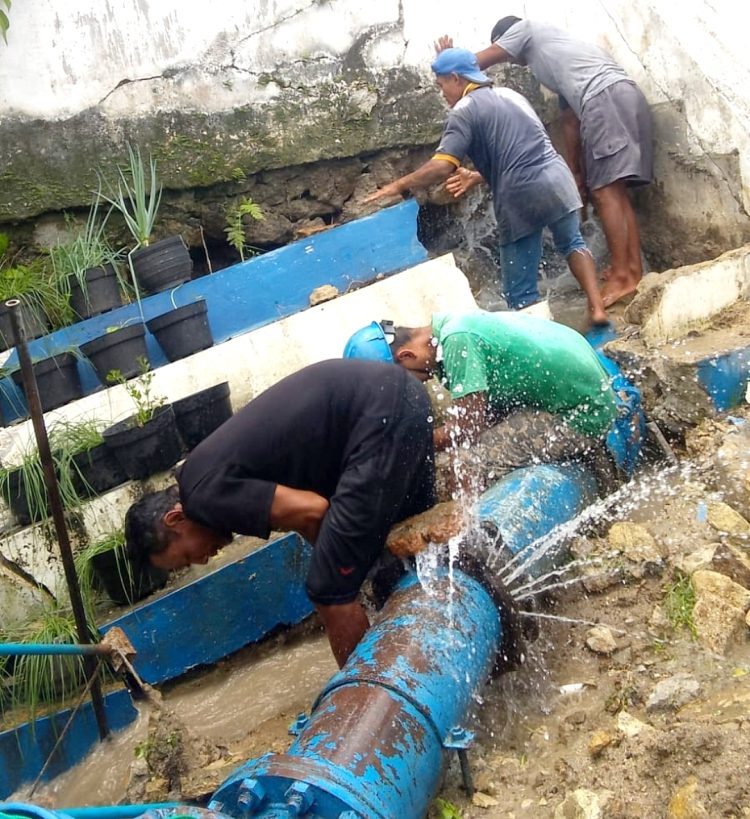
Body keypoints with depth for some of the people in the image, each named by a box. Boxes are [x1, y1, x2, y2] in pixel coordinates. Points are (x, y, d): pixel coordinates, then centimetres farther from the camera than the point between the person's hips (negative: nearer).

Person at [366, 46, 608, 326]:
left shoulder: (464, 111, -3)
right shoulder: (510, 95, 21)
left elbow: (442, 168, -15)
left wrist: (399, 185, -5)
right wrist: (477, 176, 20)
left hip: (521, 196, -7)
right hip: (557, 177, 7)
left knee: (519, 291, 4)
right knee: (572, 244, 31)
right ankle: (597, 308, 20)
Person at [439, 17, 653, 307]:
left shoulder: (525, 28, 15)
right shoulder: (554, 55, 36)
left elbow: (480, 61, 18)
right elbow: (570, 120, 31)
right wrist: (574, 171, 29)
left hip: (606, 97, -9)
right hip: (626, 97, 9)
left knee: (605, 190, -11)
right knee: (614, 190, 9)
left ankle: (622, 275, -14)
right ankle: (633, 269, 6)